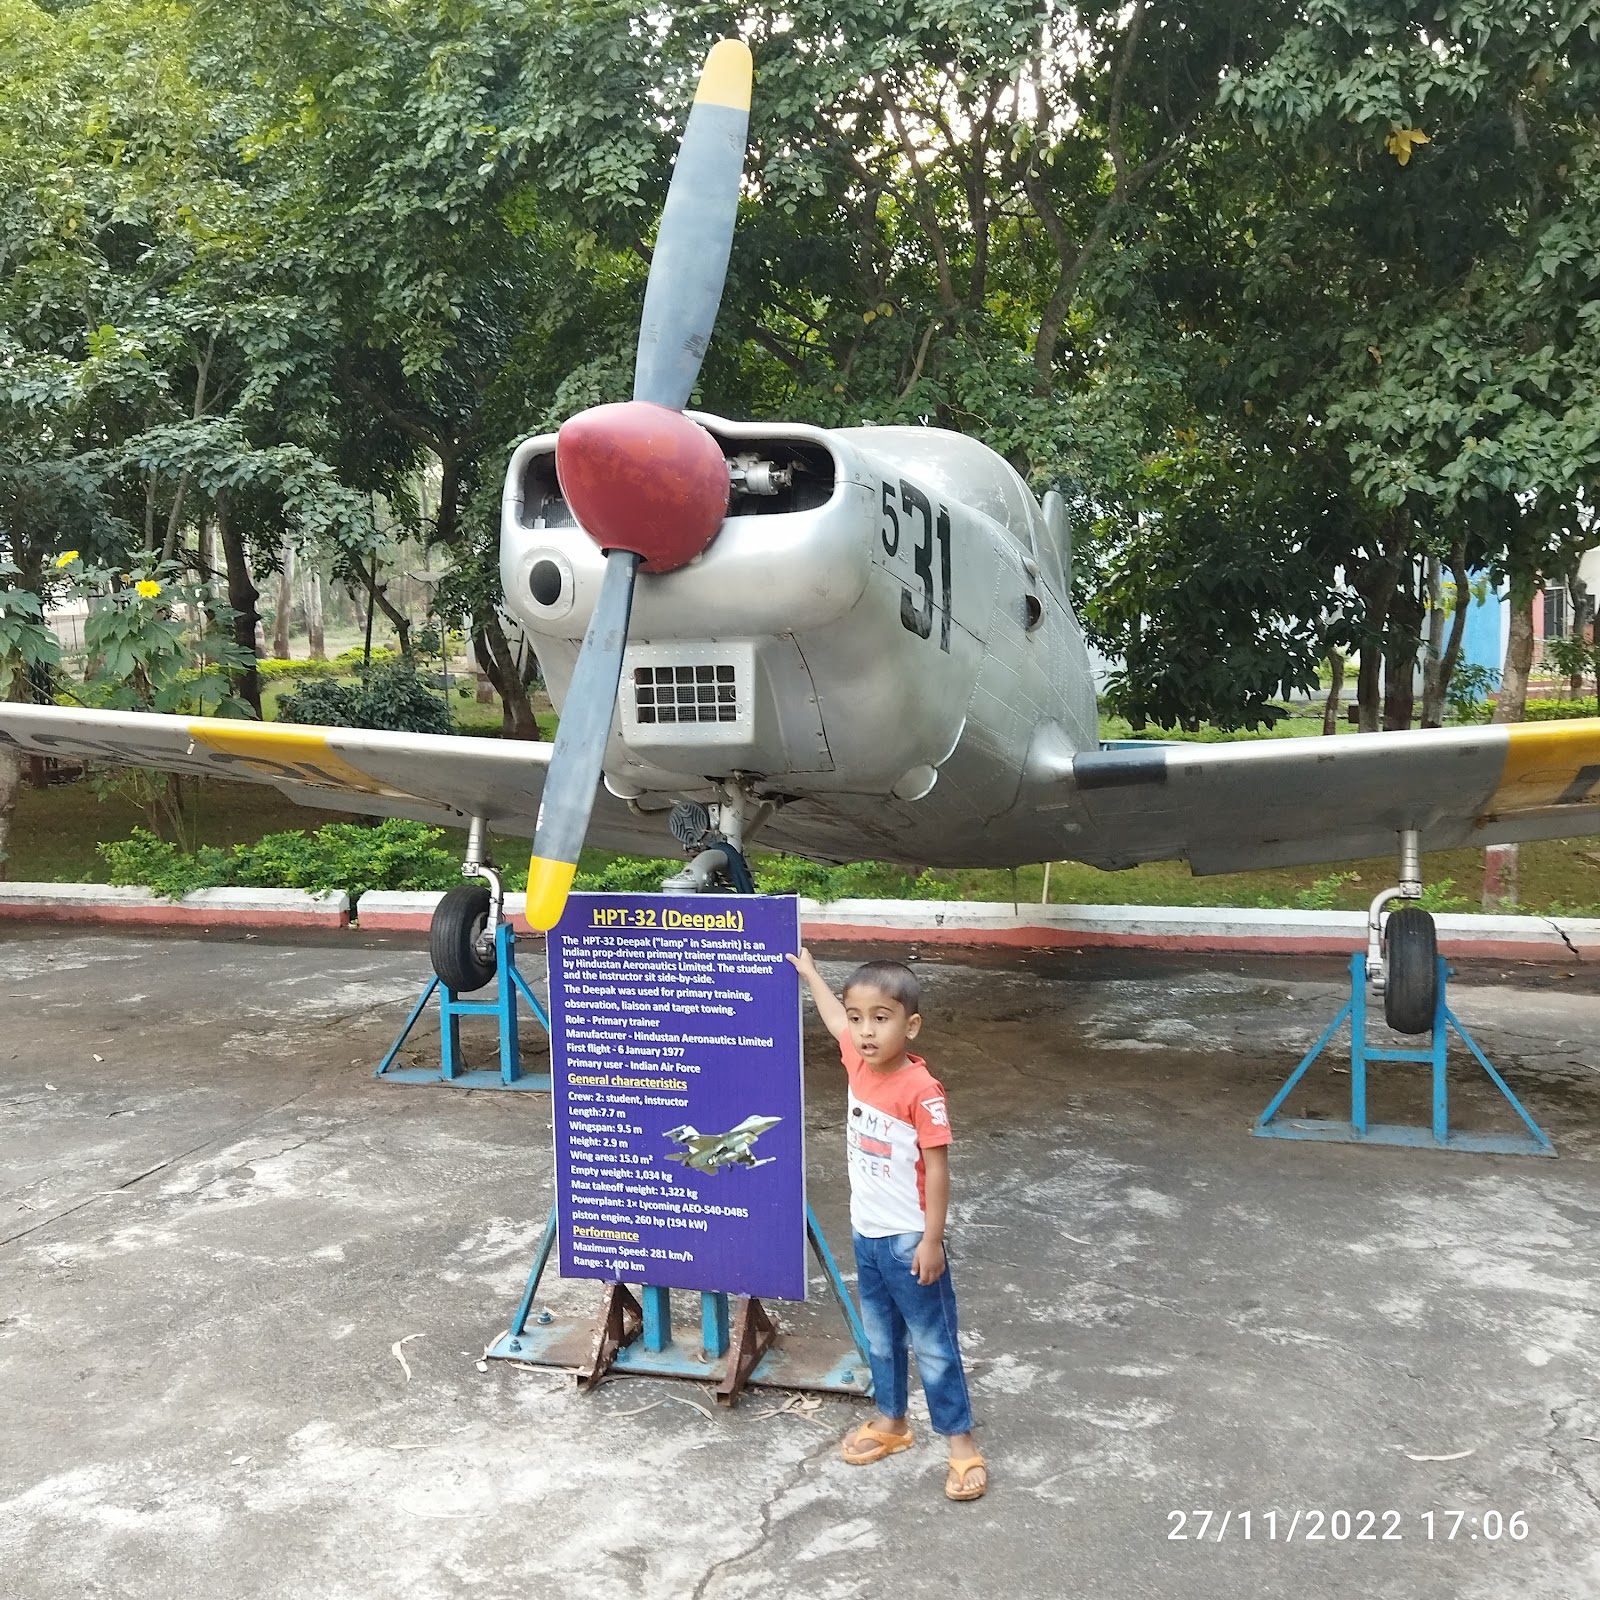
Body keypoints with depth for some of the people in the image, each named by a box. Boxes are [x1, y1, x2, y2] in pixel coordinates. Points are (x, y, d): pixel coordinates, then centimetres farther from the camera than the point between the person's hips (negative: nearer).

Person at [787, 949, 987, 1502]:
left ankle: (961, 1442, 20)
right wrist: (808, 972, 27)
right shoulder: (859, 1063, -5)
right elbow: (835, 1022, 17)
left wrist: (932, 1241, -18)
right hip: (866, 1234, 7)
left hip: (909, 1242, -7)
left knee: (932, 1342, 6)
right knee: (880, 1337, 21)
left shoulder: (921, 1090, -25)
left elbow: (937, 1167, -20)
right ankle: (891, 1422, 38)